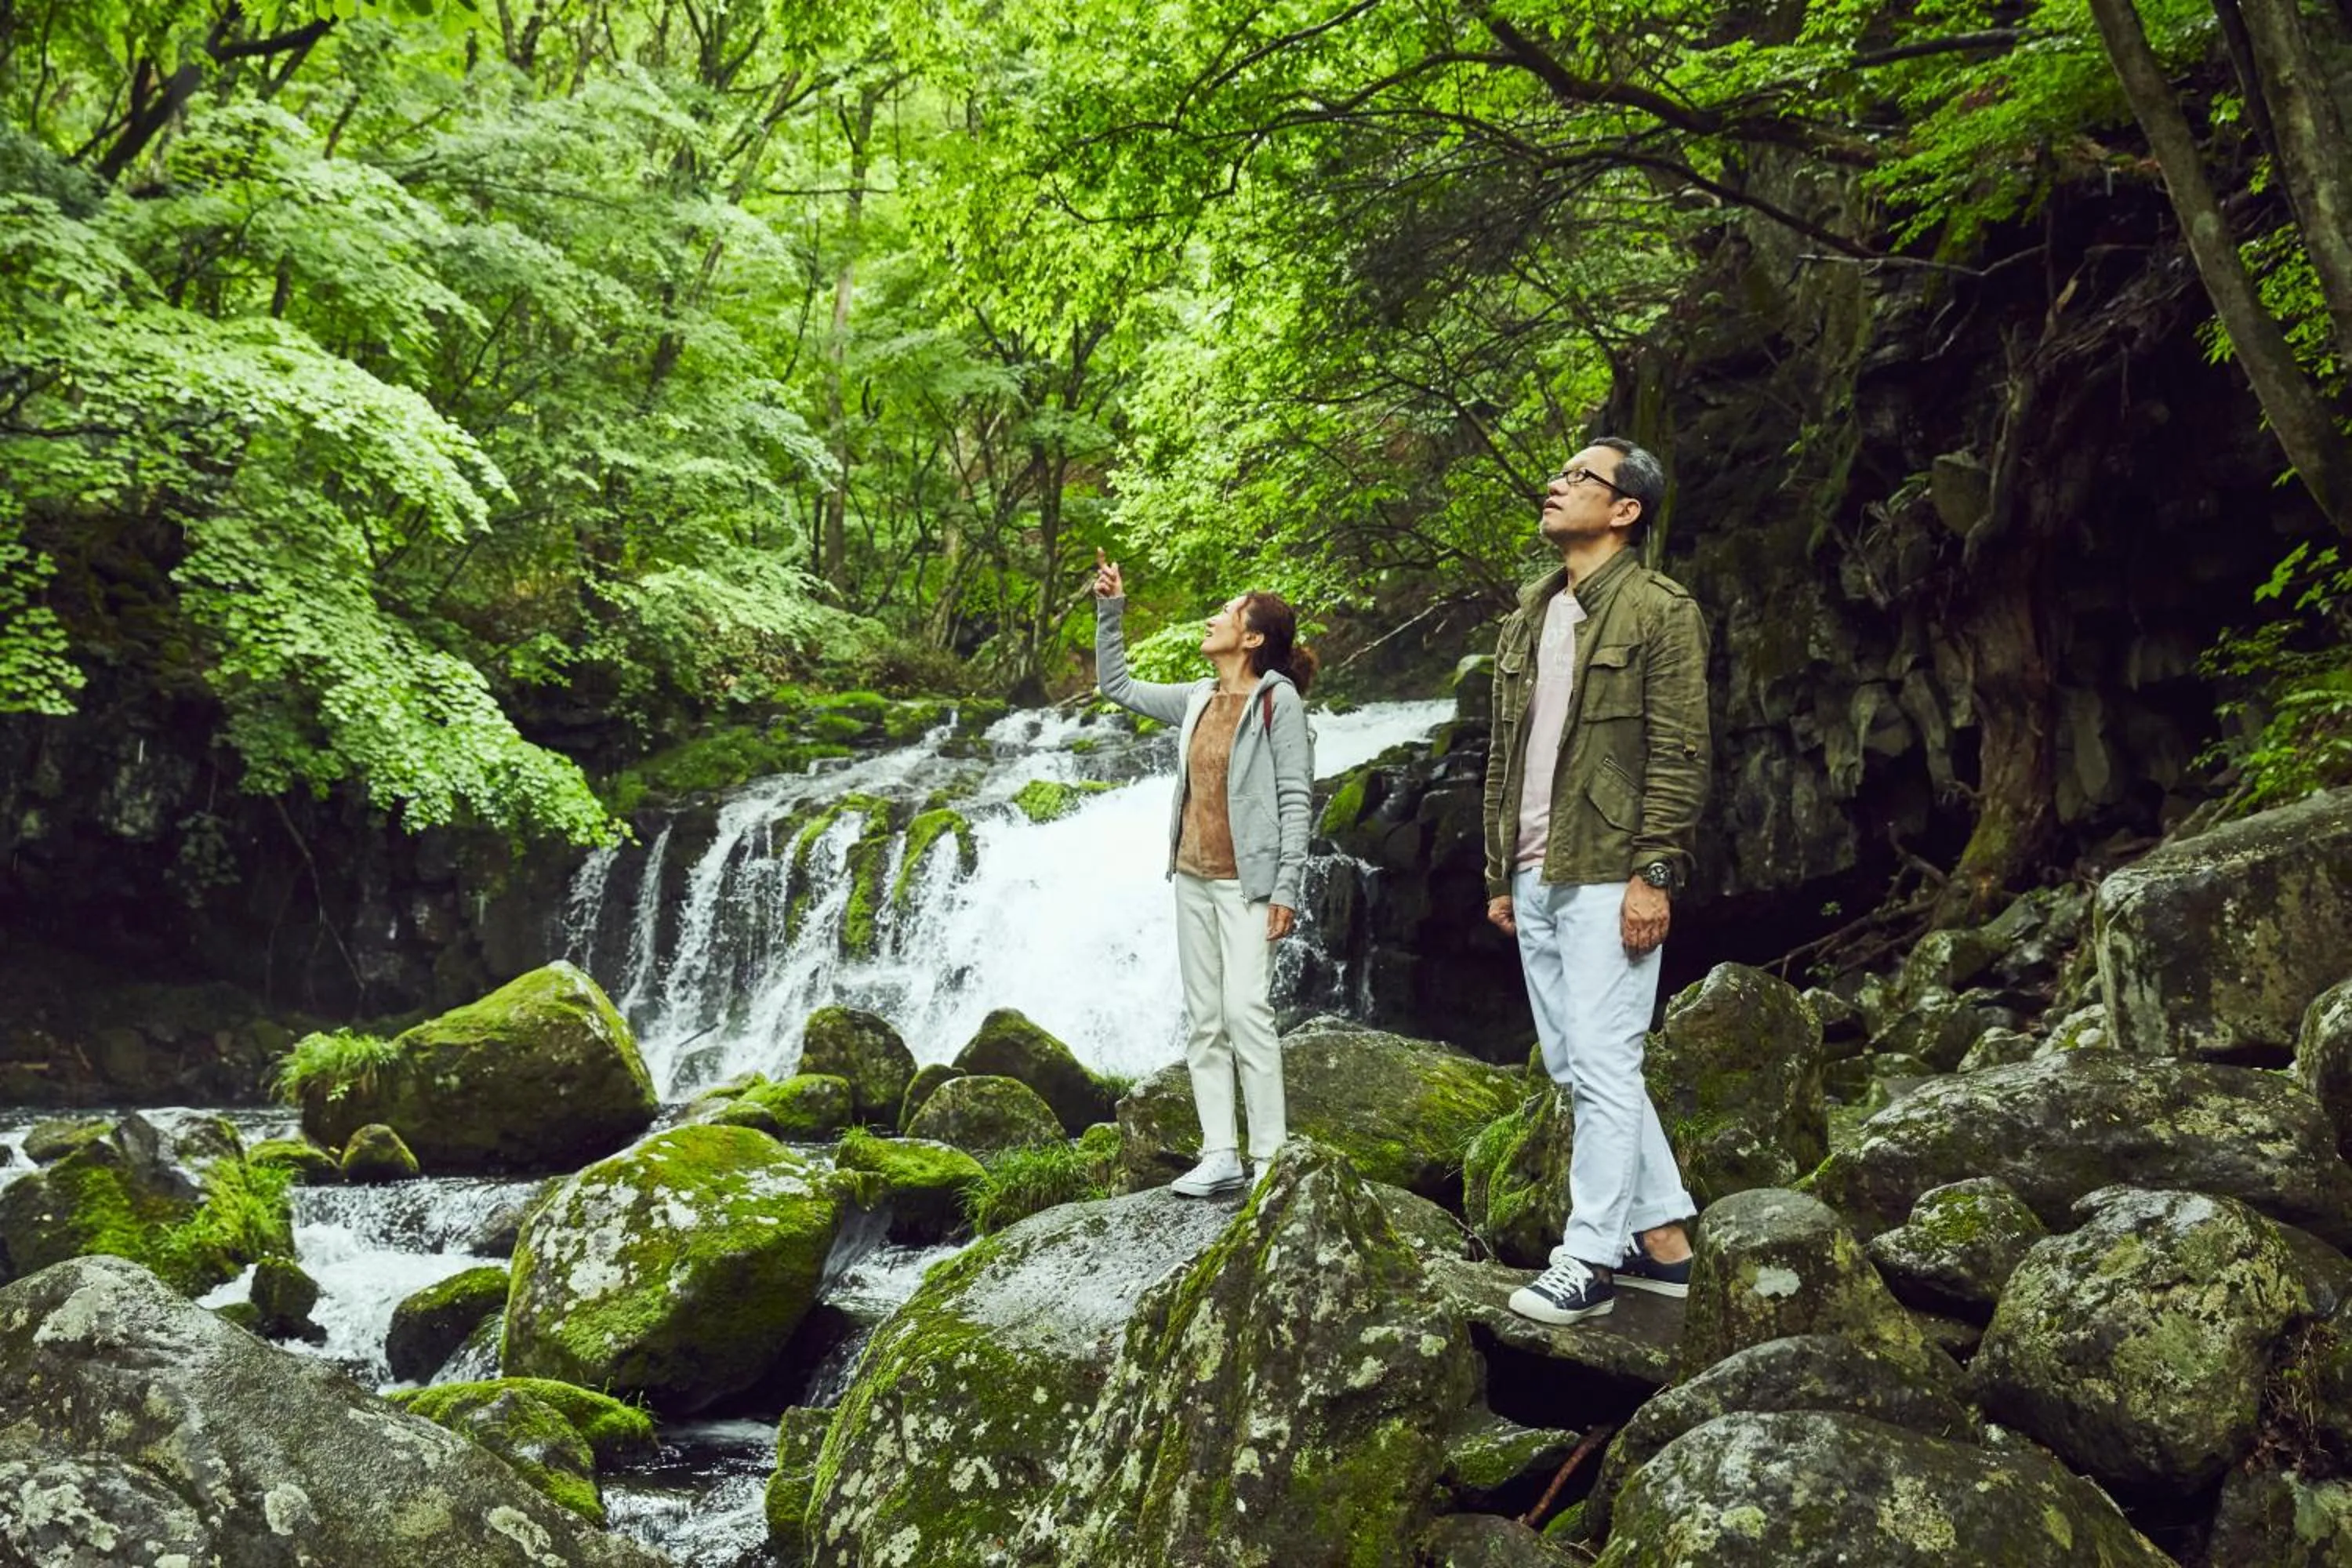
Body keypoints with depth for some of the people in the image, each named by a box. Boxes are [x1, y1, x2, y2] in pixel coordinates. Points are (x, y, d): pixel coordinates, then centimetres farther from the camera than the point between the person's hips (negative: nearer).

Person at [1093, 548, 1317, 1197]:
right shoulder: (1197, 699, 11)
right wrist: (1110, 610, 15)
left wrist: (1287, 886, -17)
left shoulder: (1278, 698, -8)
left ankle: (1269, 1160, -10)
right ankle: (1220, 1155, 8)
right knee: (1202, 1019, 5)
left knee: (1246, 1009, -15)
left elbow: (1296, 795, -11)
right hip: (1193, 878, 7)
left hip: (1248, 882, -7)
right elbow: (1117, 685, 23)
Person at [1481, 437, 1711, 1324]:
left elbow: (1679, 757, -11)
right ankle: (1664, 1239, 23)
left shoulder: (1659, 612, -6)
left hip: (1607, 879, -8)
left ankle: (1589, 1259, 3)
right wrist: (1499, 875, 16)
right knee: (1574, 1066, 12)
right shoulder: (1528, 620, 17)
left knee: (1601, 1066, -5)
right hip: (1534, 880, 8)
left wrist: (1652, 876, -18)